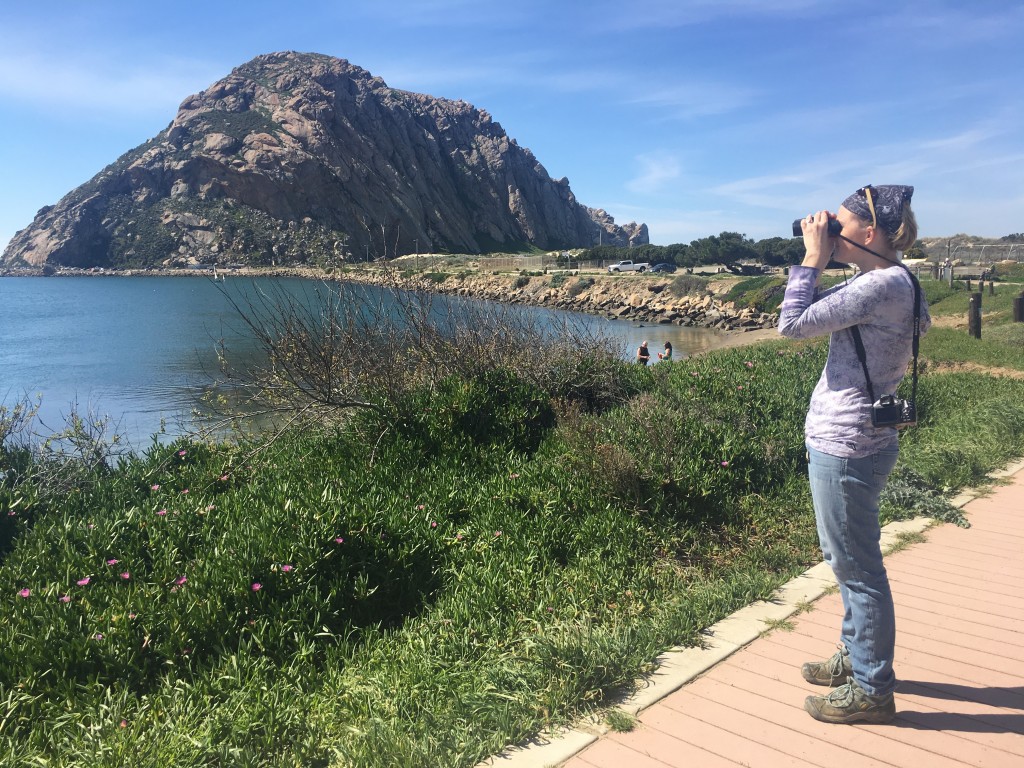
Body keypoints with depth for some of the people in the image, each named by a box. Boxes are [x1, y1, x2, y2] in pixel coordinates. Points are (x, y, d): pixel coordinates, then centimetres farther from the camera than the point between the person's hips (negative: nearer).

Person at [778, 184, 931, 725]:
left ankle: (872, 690, 18)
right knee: (848, 560, 23)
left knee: (857, 569, 2)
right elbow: (818, 312, 20)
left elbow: (793, 323, -20)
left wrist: (812, 260, -12)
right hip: (846, 442, 11)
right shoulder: (879, 282, 12)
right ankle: (858, 656, 41)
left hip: (847, 448, -11)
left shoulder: (885, 284, -20)